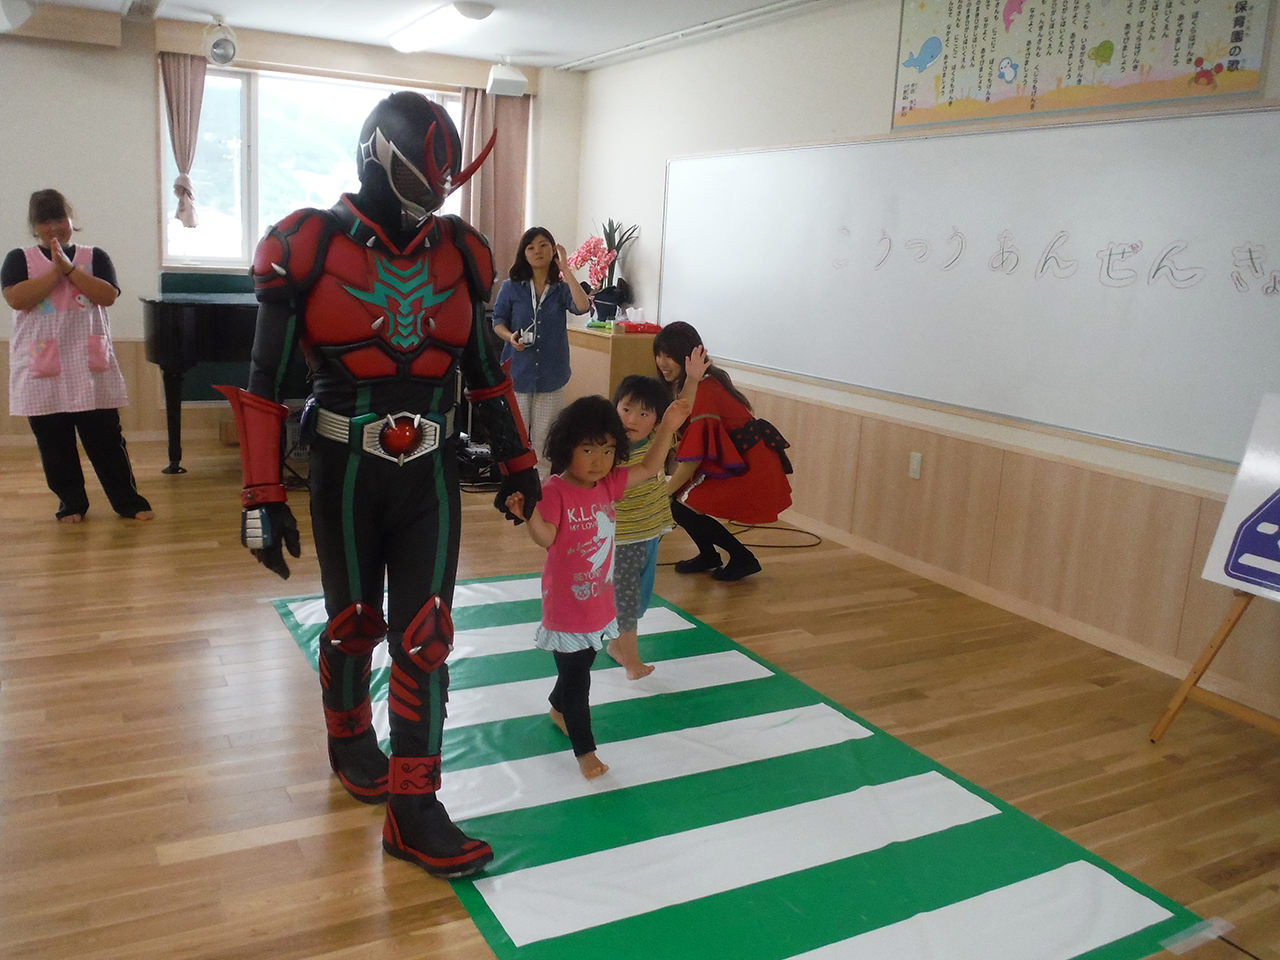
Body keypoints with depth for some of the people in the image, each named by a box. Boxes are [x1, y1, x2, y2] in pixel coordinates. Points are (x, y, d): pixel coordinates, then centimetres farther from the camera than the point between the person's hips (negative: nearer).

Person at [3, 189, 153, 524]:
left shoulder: (94, 257, 8)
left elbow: (108, 295, -8)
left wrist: (69, 268, -14)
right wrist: (55, 270, -14)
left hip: (90, 367, 0)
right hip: (42, 371, 0)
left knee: (107, 439, 1)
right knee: (54, 444, 5)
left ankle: (127, 500, 10)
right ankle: (71, 503, 19)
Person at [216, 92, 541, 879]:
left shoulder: (461, 253, 0)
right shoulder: (309, 248, -9)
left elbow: (485, 371, 10)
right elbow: (265, 382, -7)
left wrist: (518, 461, 13)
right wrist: (263, 497, -11)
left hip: (431, 475, 2)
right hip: (346, 474, -2)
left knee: (425, 637, 0)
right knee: (353, 625, 15)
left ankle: (412, 809, 10)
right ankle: (350, 742, 43)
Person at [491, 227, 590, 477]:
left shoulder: (561, 288, 1)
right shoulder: (511, 287, 0)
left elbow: (582, 307, -19)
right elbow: (498, 321, 5)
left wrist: (566, 270, -17)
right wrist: (510, 336, -16)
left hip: (551, 373, 1)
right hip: (518, 371, -1)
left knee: (544, 438, 9)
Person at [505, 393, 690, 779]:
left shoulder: (608, 484, 0)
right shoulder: (555, 491, -20)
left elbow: (649, 468, 8)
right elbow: (546, 537, -25)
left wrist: (667, 427, 2)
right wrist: (528, 513, -44)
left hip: (599, 600, 7)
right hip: (566, 606, -7)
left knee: (581, 665, 26)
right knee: (577, 680, 3)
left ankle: (558, 709, 52)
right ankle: (584, 750, 16)